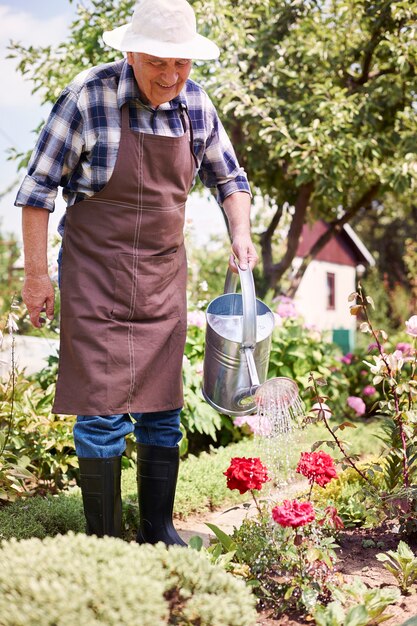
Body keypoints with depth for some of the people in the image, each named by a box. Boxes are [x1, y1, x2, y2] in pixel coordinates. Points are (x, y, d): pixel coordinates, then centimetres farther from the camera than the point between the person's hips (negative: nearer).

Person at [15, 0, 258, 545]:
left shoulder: (194, 104, 0)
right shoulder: (89, 97, -13)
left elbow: (228, 177, 14)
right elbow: (39, 185, -8)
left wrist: (241, 234, -3)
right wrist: (36, 274, -9)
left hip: (164, 276, 5)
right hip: (95, 275, -4)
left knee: (163, 411, 9)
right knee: (103, 413, -5)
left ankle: (158, 532, 25)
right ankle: (104, 542, 12)